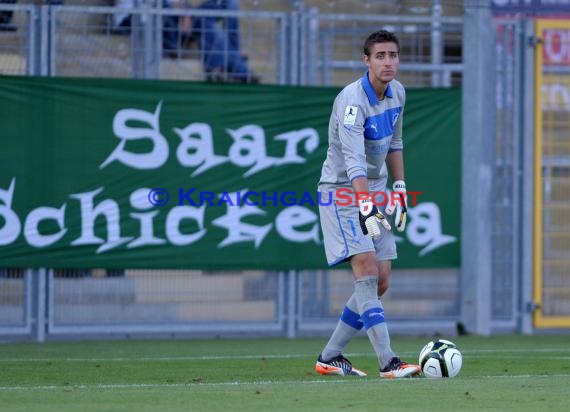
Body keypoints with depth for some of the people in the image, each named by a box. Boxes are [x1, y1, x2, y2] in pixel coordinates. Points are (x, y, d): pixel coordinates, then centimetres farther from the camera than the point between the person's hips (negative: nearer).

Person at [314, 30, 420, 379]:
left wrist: (400, 189, 14)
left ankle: (330, 357, 14)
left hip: (376, 191, 8)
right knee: (367, 271, -18)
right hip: (343, 191, -8)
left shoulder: (397, 92, 3)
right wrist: (366, 208, -43)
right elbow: (354, 161, -33)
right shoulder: (352, 101, -23)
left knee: (380, 282, 5)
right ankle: (388, 362, -23)